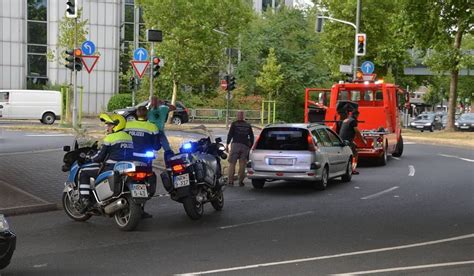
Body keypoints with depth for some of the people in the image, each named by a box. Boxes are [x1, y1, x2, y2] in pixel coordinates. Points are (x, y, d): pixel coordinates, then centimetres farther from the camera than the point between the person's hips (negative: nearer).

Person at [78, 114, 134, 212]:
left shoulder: (110, 138, -8)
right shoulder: (129, 137, 14)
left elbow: (100, 157, -8)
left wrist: (90, 158, 12)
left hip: (111, 169, -8)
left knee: (83, 172, 4)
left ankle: (85, 200, -7)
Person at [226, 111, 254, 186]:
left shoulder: (234, 124, 2)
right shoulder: (248, 125, 13)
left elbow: (230, 134, -4)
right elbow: (252, 137, 14)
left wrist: (227, 144, 0)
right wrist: (250, 146, 20)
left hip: (235, 144, -3)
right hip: (245, 146, 3)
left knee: (232, 163, 0)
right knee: (242, 164, 6)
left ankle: (230, 181, -6)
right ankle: (241, 181, 5)